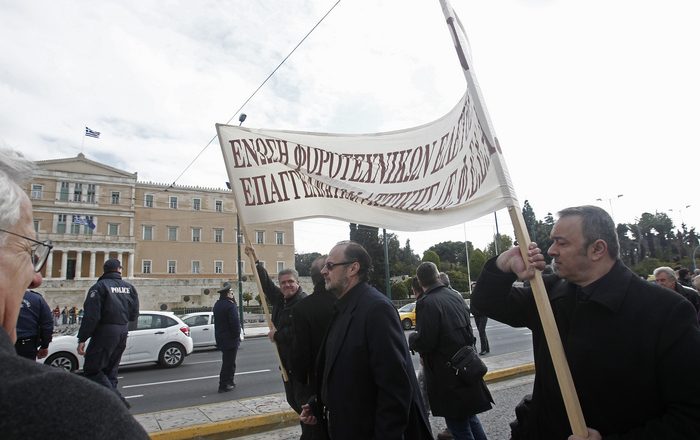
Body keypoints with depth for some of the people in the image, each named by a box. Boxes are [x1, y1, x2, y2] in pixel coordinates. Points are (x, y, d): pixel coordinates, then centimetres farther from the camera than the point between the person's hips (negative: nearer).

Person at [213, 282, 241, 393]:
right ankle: (224, 385, 5)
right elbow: (235, 322, -23)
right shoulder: (230, 305, -20)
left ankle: (229, 382, 30)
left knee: (228, 361, 20)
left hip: (221, 338, 9)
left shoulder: (217, 304, 9)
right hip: (230, 338, -9)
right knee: (228, 362, -1)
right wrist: (237, 335, -8)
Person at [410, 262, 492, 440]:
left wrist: (411, 338, -2)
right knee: (470, 417, 25)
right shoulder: (455, 296, 3)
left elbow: (424, 343, -22)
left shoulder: (426, 303, -21)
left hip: (447, 375, -8)